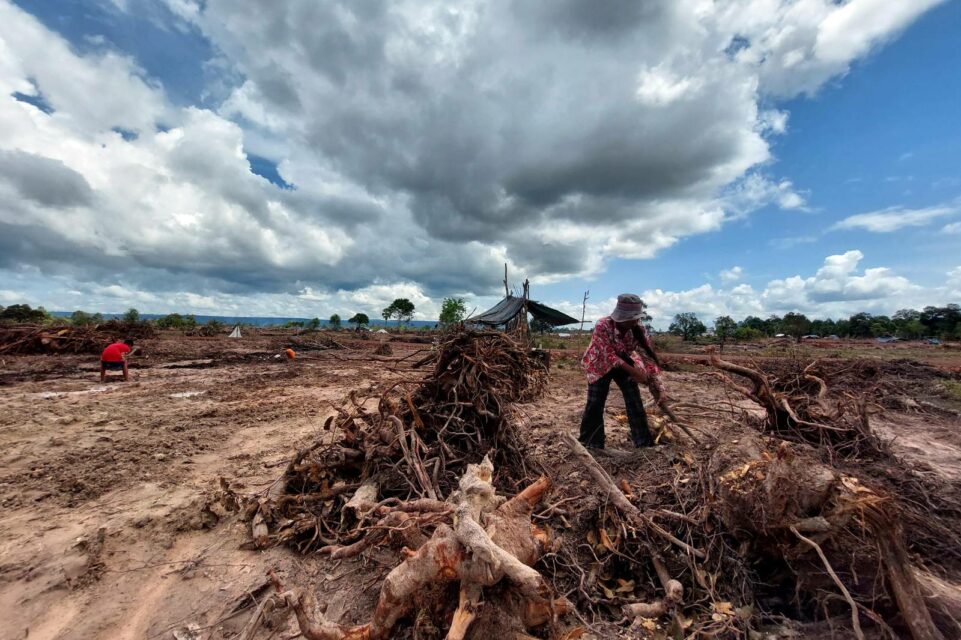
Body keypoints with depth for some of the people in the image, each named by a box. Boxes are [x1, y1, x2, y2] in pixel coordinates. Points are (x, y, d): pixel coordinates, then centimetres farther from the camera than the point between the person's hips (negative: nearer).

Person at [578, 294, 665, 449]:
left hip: (625, 365, 3)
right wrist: (634, 372, -34)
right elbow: (609, 356, -31)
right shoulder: (603, 326, -33)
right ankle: (589, 444, 10)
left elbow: (648, 357, -19)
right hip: (601, 365, -3)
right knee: (594, 405, -5)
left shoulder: (639, 330, -21)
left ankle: (645, 444, 13)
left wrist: (659, 388, -22)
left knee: (636, 404, -2)